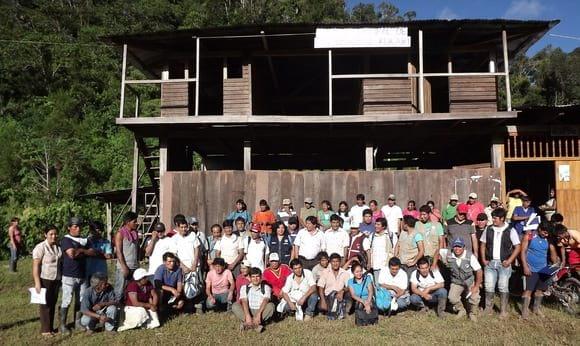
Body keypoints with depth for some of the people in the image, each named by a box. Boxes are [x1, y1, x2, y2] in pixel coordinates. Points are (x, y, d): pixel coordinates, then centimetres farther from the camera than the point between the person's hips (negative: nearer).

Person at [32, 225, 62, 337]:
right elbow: (35, 266, -15)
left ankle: (51, 327, 23)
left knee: (53, 303, 12)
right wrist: (37, 282, -19)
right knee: (45, 304, 3)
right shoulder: (40, 247, -13)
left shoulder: (58, 247, 6)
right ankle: (45, 329, 13)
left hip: (56, 279, 6)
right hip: (44, 279, -6)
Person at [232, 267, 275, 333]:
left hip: (261, 311, -1)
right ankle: (256, 324, -36)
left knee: (271, 305, -29)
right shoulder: (244, 287, 5)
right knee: (235, 306, -24)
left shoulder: (266, 287, 2)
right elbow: (244, 302, -11)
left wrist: (258, 314, -32)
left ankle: (247, 323, -33)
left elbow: (265, 301, -15)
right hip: (248, 311, 1)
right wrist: (247, 316, -29)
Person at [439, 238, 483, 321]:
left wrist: (476, 286, -16)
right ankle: (461, 310, 16)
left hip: (470, 281, -2)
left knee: (474, 298, -20)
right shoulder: (448, 254, -16)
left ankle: (472, 314, 13)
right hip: (456, 282, 2)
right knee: (452, 298, -17)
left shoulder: (470, 256, -23)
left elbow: (479, 271, -18)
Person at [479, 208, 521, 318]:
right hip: (490, 263, 3)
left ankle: (503, 311, 15)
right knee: (489, 287, 4)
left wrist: (509, 261, -10)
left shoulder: (510, 231, -5)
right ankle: (488, 308, 18)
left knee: (503, 288, 3)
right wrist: (483, 259, 2)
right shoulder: (488, 229, 3)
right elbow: (483, 245, 10)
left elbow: (517, 247, -3)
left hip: (504, 263, -2)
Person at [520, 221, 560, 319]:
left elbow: (553, 253, 4)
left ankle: (536, 308, 31)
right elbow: (523, 252, -8)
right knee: (528, 290, -7)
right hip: (531, 269, -4)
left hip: (544, 269, 5)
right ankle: (525, 310, 0)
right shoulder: (529, 237, -9)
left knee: (540, 290, 14)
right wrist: (525, 266, -14)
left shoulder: (548, 240, 1)